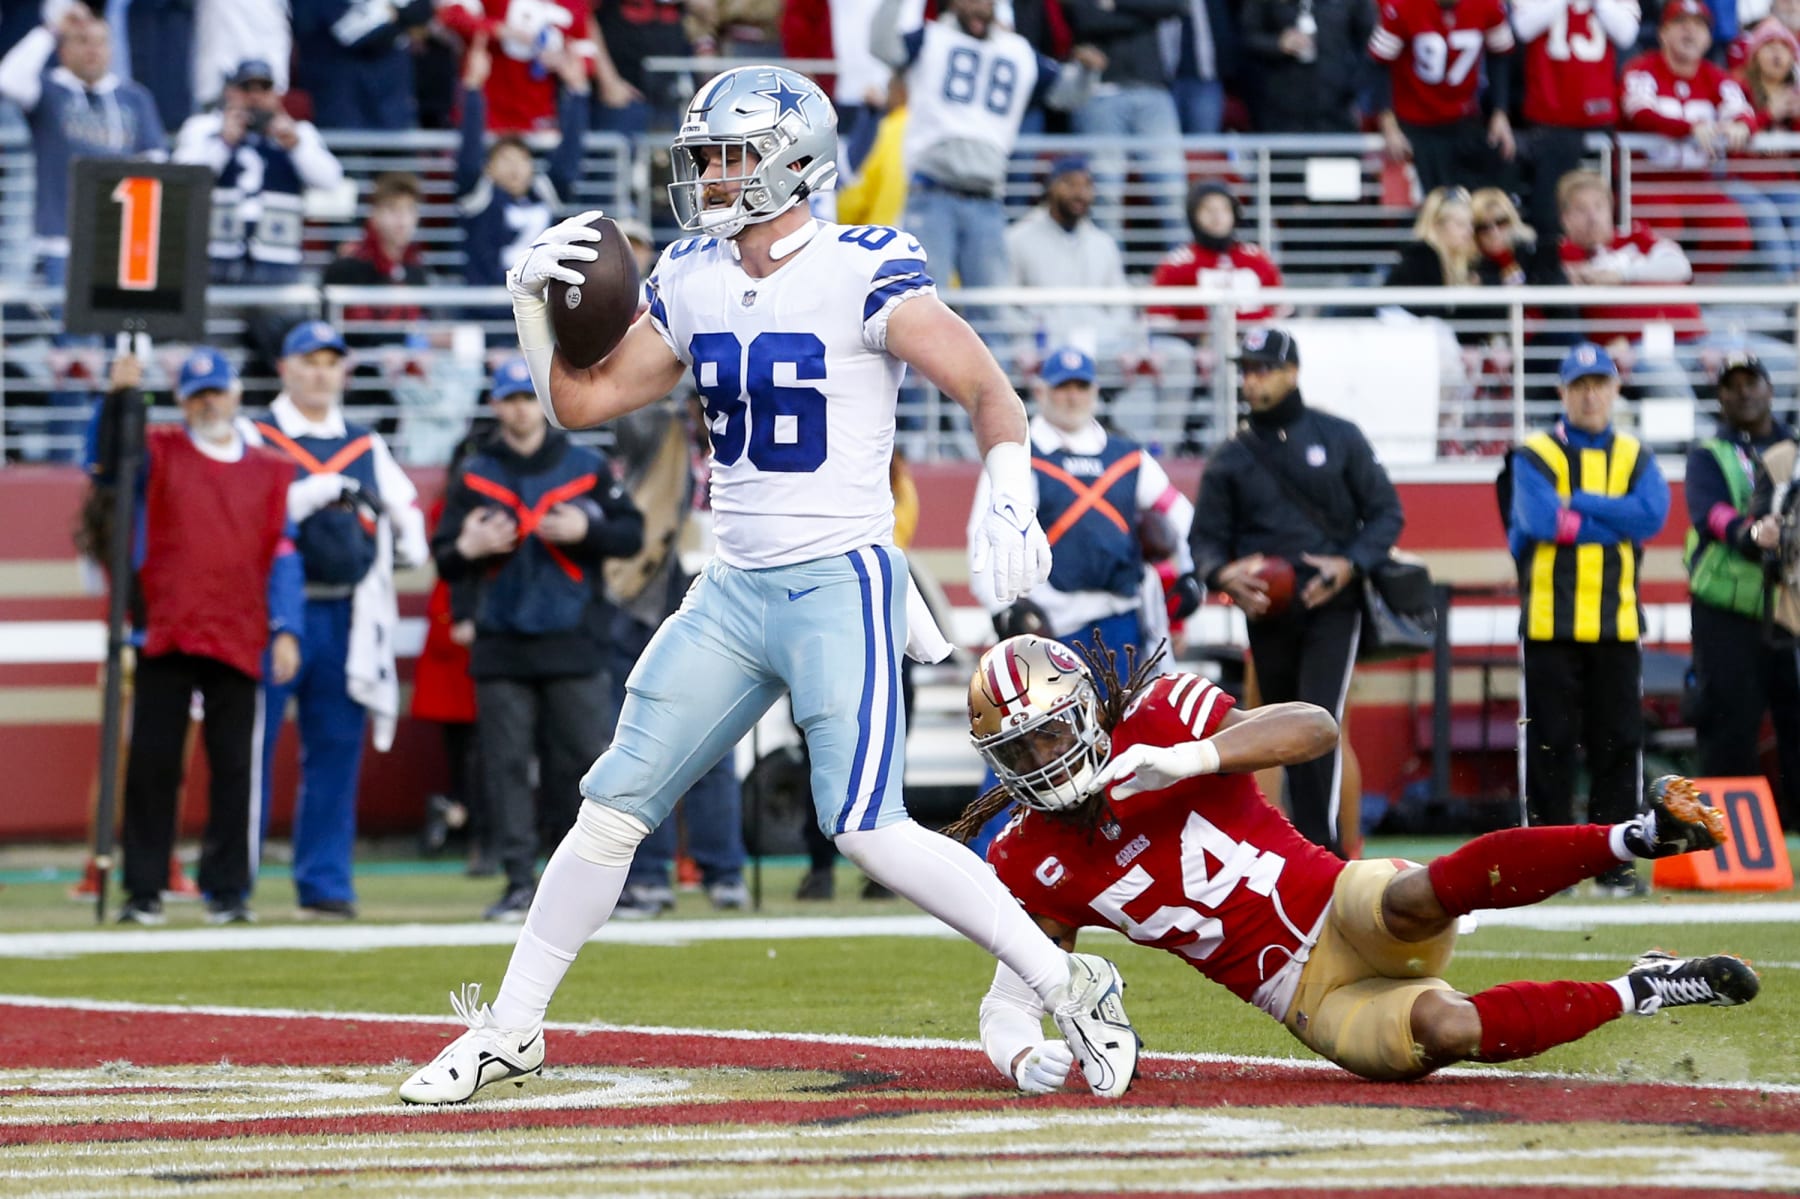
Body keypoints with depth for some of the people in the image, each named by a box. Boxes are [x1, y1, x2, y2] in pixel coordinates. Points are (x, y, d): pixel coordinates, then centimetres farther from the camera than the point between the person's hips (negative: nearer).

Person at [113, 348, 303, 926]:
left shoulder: (270, 469, 12)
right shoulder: (158, 452, 9)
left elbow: (282, 553, 9)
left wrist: (285, 630, 0)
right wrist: (121, 397, -24)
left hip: (239, 640, 1)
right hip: (166, 635, -1)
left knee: (235, 769, 1)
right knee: (151, 766, -1)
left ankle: (228, 889, 7)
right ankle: (143, 891, 3)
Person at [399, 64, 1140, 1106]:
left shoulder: (863, 276, -12)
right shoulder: (692, 283, 9)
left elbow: (988, 389, -13)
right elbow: (581, 401, 16)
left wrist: (1010, 494, -29)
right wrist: (536, 303, 1)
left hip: (842, 586, -7)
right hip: (734, 592, 7)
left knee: (871, 833, -16)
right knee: (614, 807, 7)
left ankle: (1074, 990, -5)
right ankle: (510, 1030, 18)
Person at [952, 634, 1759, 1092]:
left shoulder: (1157, 720, -5)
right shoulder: (1039, 865, 4)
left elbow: (1315, 729, -15)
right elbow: (1009, 1001, 6)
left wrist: (1180, 761, -27)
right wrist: (1024, 1059, -19)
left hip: (1345, 909, -2)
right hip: (1313, 1002, 2)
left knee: (1410, 897, -39)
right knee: (1445, 1030, -30)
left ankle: (1638, 836, -38)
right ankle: (1637, 994, -12)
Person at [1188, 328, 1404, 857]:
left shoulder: (1338, 438, 5)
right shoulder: (1230, 459, 10)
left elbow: (1386, 513, 6)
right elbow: (1206, 537, 9)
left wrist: (1349, 565, -11)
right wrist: (1224, 574, -14)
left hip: (1332, 606, -3)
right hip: (1267, 611, 3)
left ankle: (1319, 848, -21)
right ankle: (1313, 848, 19)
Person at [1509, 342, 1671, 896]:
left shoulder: (1635, 457, 12)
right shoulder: (1535, 456, 3)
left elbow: (1653, 514, -7)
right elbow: (1540, 519, -15)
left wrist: (1578, 503, -10)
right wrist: (1613, 522, -8)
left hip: (1616, 622, 2)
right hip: (1550, 622, -2)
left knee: (1618, 746, 2)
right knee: (1549, 746, -2)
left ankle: (1615, 861, 7)